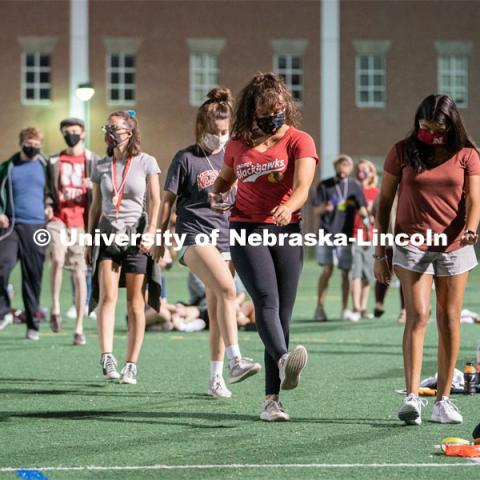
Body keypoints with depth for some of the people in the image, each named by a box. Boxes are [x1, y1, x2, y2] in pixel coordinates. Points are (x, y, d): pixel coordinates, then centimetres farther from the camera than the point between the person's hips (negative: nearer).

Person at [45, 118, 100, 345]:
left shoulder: (92, 161, 6)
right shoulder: (54, 161, 13)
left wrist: (93, 187, -16)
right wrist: (48, 206, 0)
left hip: (81, 222, -1)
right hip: (58, 218, 1)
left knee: (79, 275, 1)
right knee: (58, 259, -26)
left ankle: (79, 328, 8)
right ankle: (55, 308, -9)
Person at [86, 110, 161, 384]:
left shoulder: (146, 163, 2)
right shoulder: (101, 167, 11)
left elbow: (155, 201, -3)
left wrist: (151, 232, -16)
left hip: (136, 235, -2)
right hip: (108, 234, 2)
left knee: (135, 304, 0)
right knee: (108, 297, -15)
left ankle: (132, 365, 5)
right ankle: (107, 357, -22)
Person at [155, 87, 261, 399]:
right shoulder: (186, 159, 2)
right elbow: (168, 200, 5)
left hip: (226, 236, 5)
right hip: (194, 234, -5)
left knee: (217, 307, 5)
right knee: (226, 290, -26)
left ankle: (216, 377, 11)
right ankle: (235, 361, -33)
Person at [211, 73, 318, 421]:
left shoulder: (299, 141, -1)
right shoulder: (238, 145, 9)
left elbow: (303, 187, -17)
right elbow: (226, 176, 29)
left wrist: (288, 208, -39)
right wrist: (218, 194, 5)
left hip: (286, 231, 0)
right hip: (246, 230, 0)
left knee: (282, 314, -1)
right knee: (266, 300, -23)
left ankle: (272, 398, 2)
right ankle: (284, 362, -49)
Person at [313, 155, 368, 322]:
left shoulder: (355, 186, 8)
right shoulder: (324, 186, 4)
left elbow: (362, 209, 9)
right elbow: (316, 211, 2)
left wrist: (367, 219, -10)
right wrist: (324, 208, -20)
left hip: (345, 235, 1)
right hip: (327, 233, -1)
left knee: (345, 272, 3)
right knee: (327, 270, -7)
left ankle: (345, 310, 10)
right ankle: (320, 307, 0)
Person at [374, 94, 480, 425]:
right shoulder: (403, 152, 1)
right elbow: (385, 202, 6)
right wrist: (379, 253, 3)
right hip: (412, 246, -2)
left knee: (449, 321, 3)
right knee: (418, 315, -15)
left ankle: (443, 400, 10)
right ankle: (412, 397, -21)